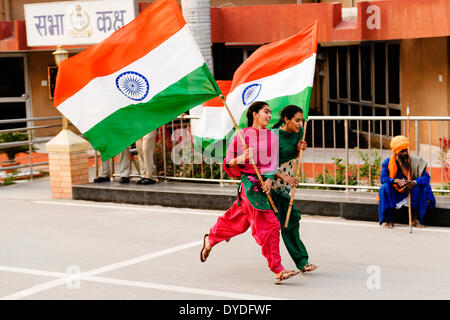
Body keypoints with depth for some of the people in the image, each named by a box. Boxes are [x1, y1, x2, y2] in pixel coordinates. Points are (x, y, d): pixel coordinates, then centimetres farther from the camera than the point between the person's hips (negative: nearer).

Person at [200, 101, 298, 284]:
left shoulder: (272, 138, 9)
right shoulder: (243, 136, -4)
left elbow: (273, 163, 7)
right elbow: (228, 164, 0)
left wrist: (270, 179, -12)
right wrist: (241, 159, -20)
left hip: (265, 183, 6)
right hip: (249, 182, -6)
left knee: (238, 221, 17)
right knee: (268, 225, -11)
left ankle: (210, 240, 42)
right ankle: (278, 270, -7)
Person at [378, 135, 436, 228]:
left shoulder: (415, 161, -9)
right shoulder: (387, 162, -8)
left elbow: (426, 177, -17)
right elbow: (383, 178, -18)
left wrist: (414, 182, -39)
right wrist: (396, 181, -36)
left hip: (409, 192, 0)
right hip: (393, 193, 0)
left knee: (424, 188, -26)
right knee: (385, 187, -30)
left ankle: (416, 219, -17)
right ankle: (388, 220, -23)